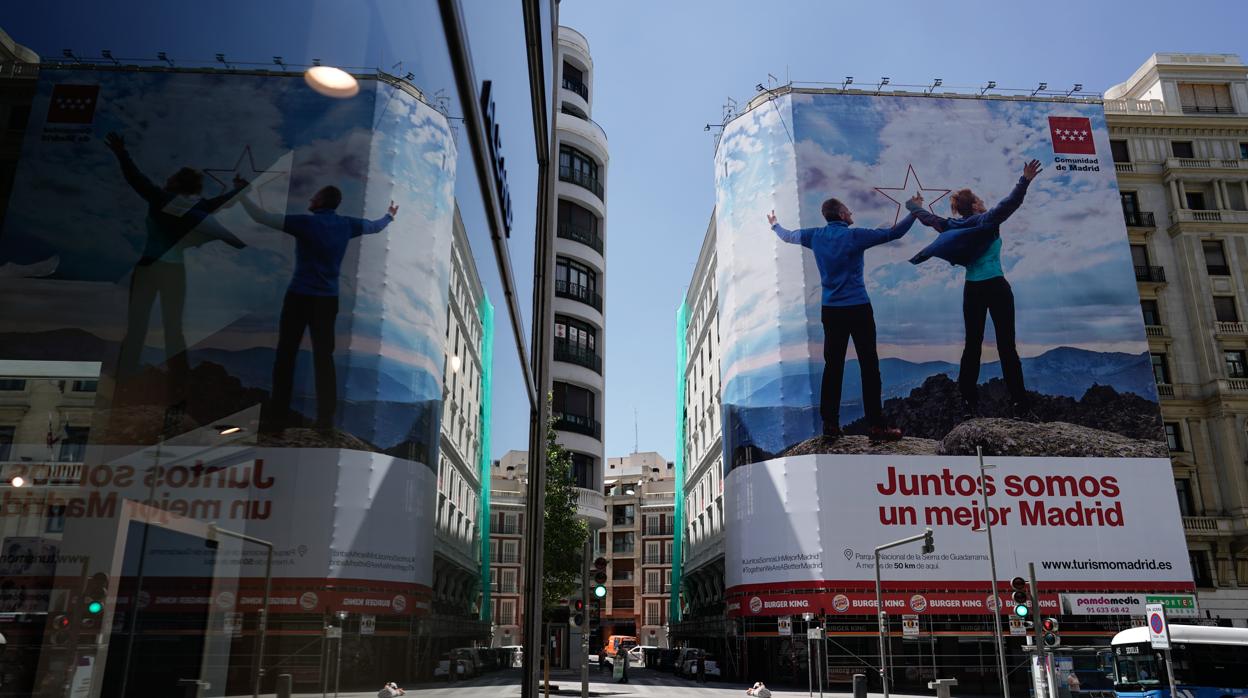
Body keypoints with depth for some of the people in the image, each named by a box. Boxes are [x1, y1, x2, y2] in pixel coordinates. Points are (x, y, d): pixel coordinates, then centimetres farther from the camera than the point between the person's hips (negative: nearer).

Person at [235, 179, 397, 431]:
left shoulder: (305, 223, -10)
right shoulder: (346, 225, 5)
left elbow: (261, 217, -11)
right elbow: (375, 227, 24)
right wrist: (390, 216, 45)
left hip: (299, 297, -4)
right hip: (328, 300, 4)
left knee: (286, 356, 2)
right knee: (324, 358, 6)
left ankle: (278, 418, 2)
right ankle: (326, 420, 5)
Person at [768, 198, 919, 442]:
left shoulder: (816, 236, 4)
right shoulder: (855, 236, -9)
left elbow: (789, 236, 22)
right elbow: (893, 233, -6)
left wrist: (775, 225, 42)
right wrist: (914, 212, 7)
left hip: (831, 310, 5)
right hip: (858, 309, -5)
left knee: (832, 367, 9)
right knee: (869, 366, -1)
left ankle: (830, 424, 11)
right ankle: (876, 426, -1)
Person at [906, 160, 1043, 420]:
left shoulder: (952, 226, 6)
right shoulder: (988, 220, -7)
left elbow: (926, 217, 19)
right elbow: (1010, 203, -23)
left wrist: (912, 204, 37)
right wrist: (1025, 182, -24)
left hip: (972, 291, 5)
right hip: (997, 288, -5)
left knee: (972, 346, 9)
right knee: (1007, 347, -3)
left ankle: (968, 403, 7)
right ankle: (1019, 405, -2)